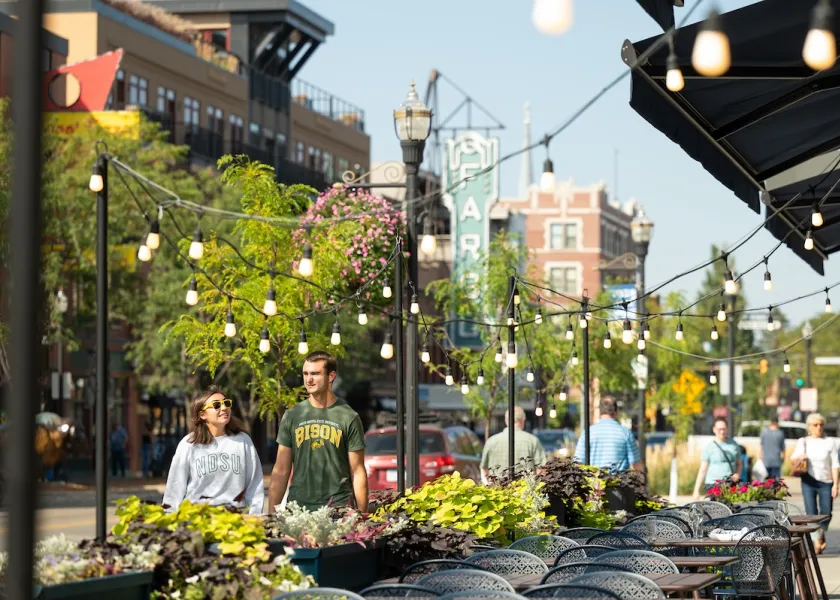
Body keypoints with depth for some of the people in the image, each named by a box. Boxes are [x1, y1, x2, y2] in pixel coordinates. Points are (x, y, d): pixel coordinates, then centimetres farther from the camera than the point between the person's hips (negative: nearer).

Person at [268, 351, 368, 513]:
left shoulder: (349, 417, 2)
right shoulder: (292, 416, 10)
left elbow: (358, 473, 2)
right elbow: (281, 471, 10)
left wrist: (362, 514, -5)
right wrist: (272, 512, 2)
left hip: (338, 506, -2)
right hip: (298, 505, 2)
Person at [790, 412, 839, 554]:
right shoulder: (802, 442, 8)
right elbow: (792, 458, 16)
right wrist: (798, 458, -9)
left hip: (826, 482, -1)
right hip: (809, 481, 1)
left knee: (826, 513, 2)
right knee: (811, 512, -8)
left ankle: (822, 534, 32)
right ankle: (816, 542, -5)